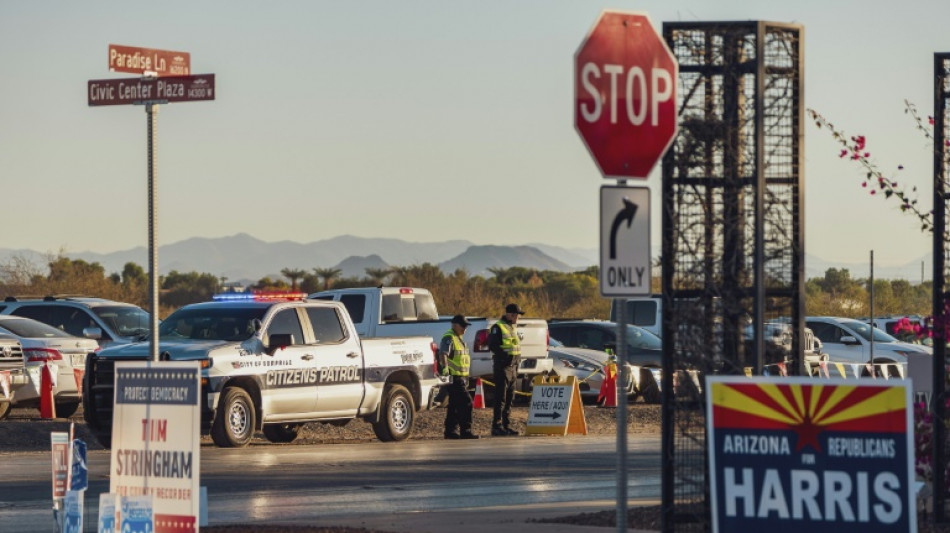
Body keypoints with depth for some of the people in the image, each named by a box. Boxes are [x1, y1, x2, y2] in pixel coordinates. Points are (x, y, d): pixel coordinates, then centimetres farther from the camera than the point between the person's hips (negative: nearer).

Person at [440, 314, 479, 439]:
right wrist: (445, 367, -44)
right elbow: (443, 353, -28)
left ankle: (450, 431, 16)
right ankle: (465, 431, -14)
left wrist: (465, 378, 38)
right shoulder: (449, 338, -12)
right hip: (454, 377, -10)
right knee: (466, 402, -14)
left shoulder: (459, 338, 20)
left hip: (460, 377, 10)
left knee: (455, 405, 12)